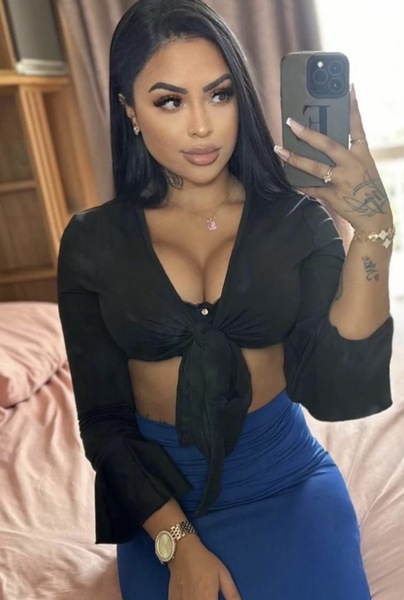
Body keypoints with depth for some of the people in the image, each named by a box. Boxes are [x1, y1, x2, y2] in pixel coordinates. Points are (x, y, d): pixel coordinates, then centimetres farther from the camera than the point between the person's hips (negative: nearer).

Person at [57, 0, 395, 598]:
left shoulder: (297, 220, -5)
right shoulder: (93, 242, -4)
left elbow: (333, 392, -15)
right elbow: (103, 418, -2)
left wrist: (373, 231, -23)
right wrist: (178, 542, -12)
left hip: (287, 479, 1)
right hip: (160, 491, 0)